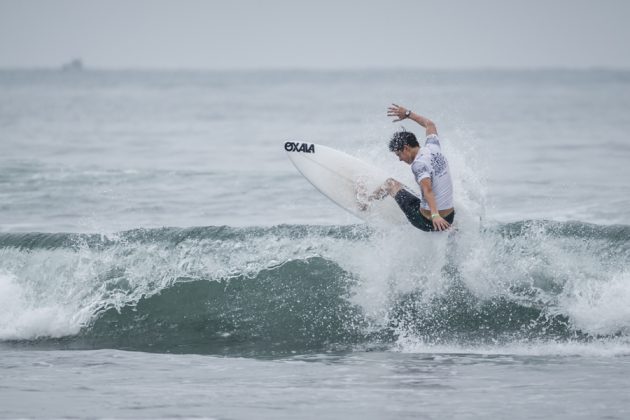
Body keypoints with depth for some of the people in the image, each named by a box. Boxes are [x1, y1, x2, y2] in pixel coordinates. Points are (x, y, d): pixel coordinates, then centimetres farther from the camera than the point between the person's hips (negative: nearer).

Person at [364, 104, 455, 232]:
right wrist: (408, 114, 31)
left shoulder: (419, 164, -20)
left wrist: (435, 215, -47)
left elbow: (428, 190, -35)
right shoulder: (433, 147, 2)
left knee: (391, 184, 17)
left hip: (426, 221, -5)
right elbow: (430, 125, 22)